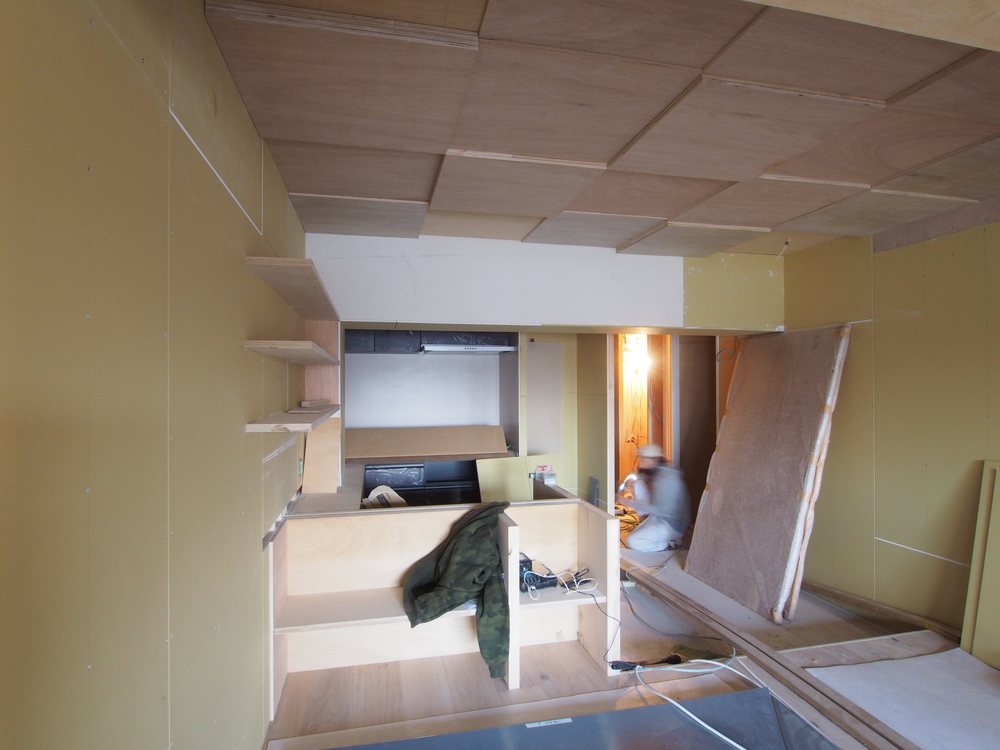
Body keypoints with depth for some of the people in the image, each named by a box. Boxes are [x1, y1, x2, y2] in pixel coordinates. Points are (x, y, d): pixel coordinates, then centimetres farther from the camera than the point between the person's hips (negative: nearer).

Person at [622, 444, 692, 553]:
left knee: (632, 542, -16)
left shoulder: (667, 478, -27)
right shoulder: (656, 473, 1)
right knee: (638, 485, 0)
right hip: (659, 517, 9)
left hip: (672, 525, -9)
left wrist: (633, 503, -25)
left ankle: (671, 543, -2)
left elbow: (662, 510, -27)